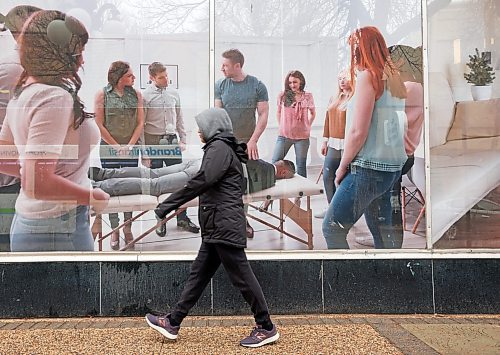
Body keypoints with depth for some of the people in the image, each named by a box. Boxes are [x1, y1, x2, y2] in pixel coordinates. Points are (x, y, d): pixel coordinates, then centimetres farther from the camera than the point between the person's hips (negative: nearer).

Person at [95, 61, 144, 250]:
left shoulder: (136, 94, 5)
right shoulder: (103, 94, -3)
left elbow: (140, 123, 4)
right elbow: (99, 124, -5)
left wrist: (129, 145, -6)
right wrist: (116, 146, -8)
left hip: (131, 148, 2)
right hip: (109, 148, -2)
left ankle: (128, 228, 17)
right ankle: (114, 230, 12)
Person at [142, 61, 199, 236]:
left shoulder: (174, 93, 8)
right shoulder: (145, 95, -5)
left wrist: (182, 140, 9)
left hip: (172, 141, 4)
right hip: (153, 143, -3)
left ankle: (182, 218, 15)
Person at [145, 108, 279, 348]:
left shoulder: (219, 147, -10)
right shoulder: (225, 148, 20)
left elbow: (201, 181, -22)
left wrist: (167, 206, -20)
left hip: (224, 226, -10)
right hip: (217, 228, 10)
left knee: (241, 276, -3)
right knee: (199, 273, 12)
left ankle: (266, 328, 8)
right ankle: (173, 322, 21)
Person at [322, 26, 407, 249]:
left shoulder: (368, 75, -11)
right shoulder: (394, 78, 12)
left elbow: (358, 132, -16)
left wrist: (343, 166, -5)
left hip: (369, 167, -9)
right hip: (392, 166, 9)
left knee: (332, 228, -3)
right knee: (382, 230, 14)